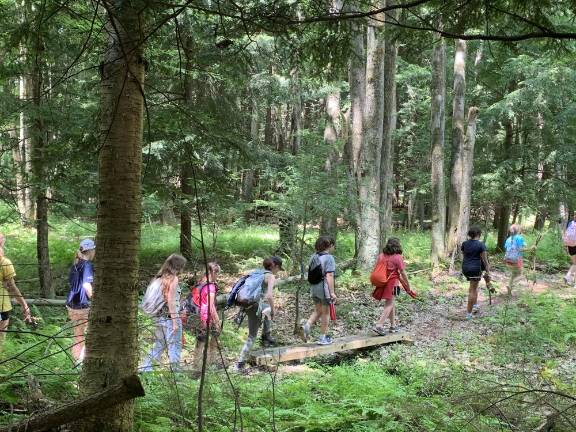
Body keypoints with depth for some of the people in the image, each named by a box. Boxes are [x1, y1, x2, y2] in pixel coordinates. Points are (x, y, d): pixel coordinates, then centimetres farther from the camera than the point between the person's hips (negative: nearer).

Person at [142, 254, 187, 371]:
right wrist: (175, 321, -14)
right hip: (169, 317, -7)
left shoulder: (160, 278, 11)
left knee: (158, 345, 13)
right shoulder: (173, 279, -10)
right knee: (174, 346, 1)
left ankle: (145, 369, 9)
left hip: (158, 317, 7)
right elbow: (171, 301, -15)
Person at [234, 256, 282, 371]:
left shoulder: (258, 273, 19)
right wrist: (273, 311, -4)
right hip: (258, 306, -8)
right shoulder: (271, 276, -3)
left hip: (247, 306, 8)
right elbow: (269, 296, -16)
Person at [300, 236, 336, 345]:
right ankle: (323, 338, 14)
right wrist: (332, 292, -16)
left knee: (317, 311, 20)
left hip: (314, 288, 7)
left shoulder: (314, 257, 8)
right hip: (324, 288, -7)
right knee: (325, 313, 7)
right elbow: (329, 276, -19)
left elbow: (310, 273, 12)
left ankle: (306, 326, -3)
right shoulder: (329, 258, -14)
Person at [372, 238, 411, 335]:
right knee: (389, 304, -2)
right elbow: (403, 273, -7)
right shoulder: (397, 257, -10)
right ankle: (379, 325, -14)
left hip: (381, 282, 6)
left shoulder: (381, 256, 6)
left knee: (391, 303, 19)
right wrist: (408, 287, 1)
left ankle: (393, 325, 27)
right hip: (392, 283, -6)